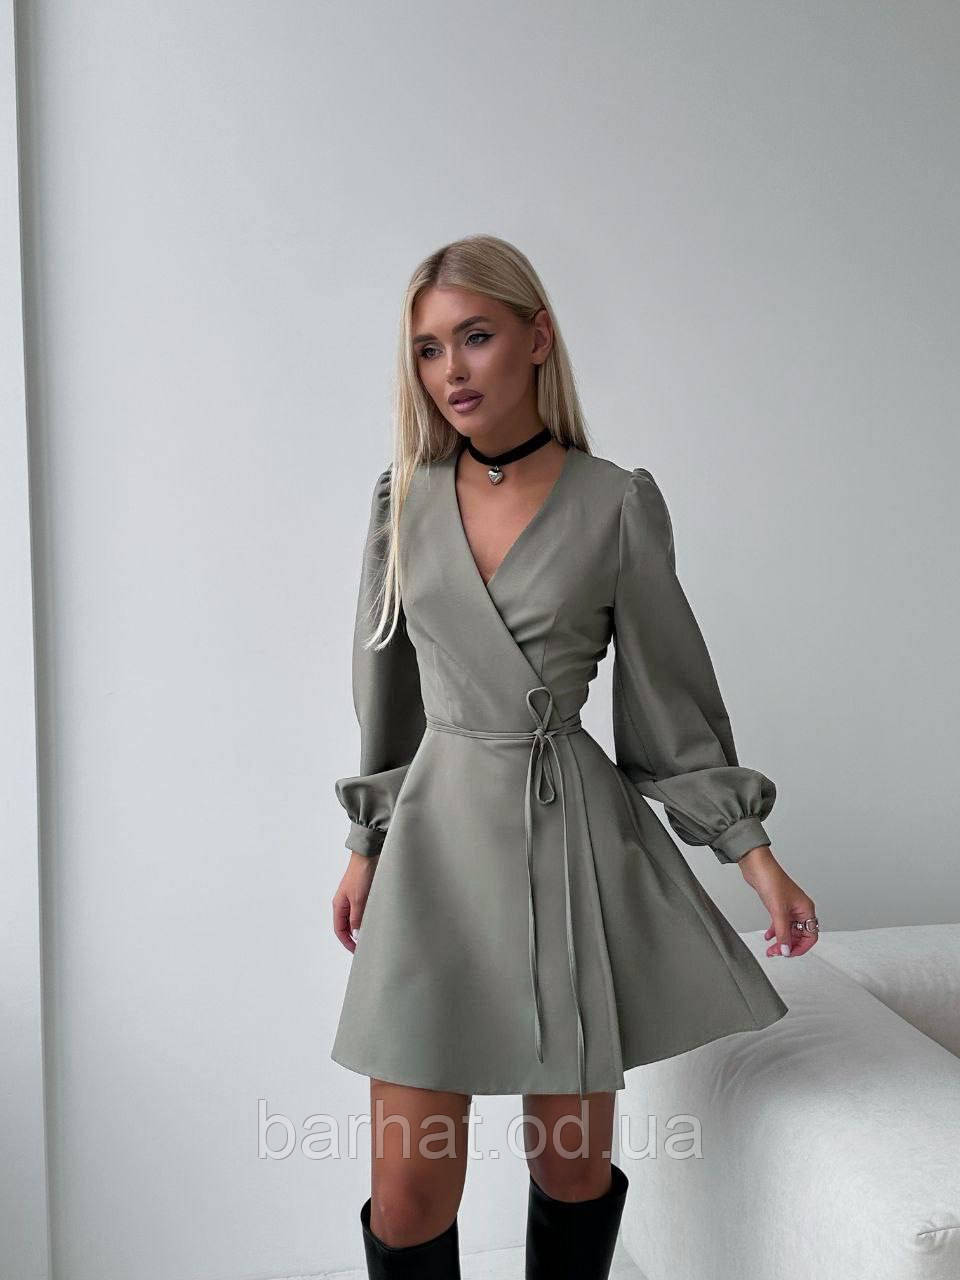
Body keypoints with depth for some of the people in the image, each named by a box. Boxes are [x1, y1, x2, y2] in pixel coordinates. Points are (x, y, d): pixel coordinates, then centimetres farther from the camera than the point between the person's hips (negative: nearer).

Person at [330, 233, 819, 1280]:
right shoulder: (405, 494, 4)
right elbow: (385, 681, 12)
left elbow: (668, 687, 2)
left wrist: (756, 855, 2)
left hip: (572, 839, -1)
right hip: (439, 830, 2)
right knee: (410, 1191, 0)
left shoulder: (617, 504, -4)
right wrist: (365, 849, 14)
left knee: (574, 1166, 11)